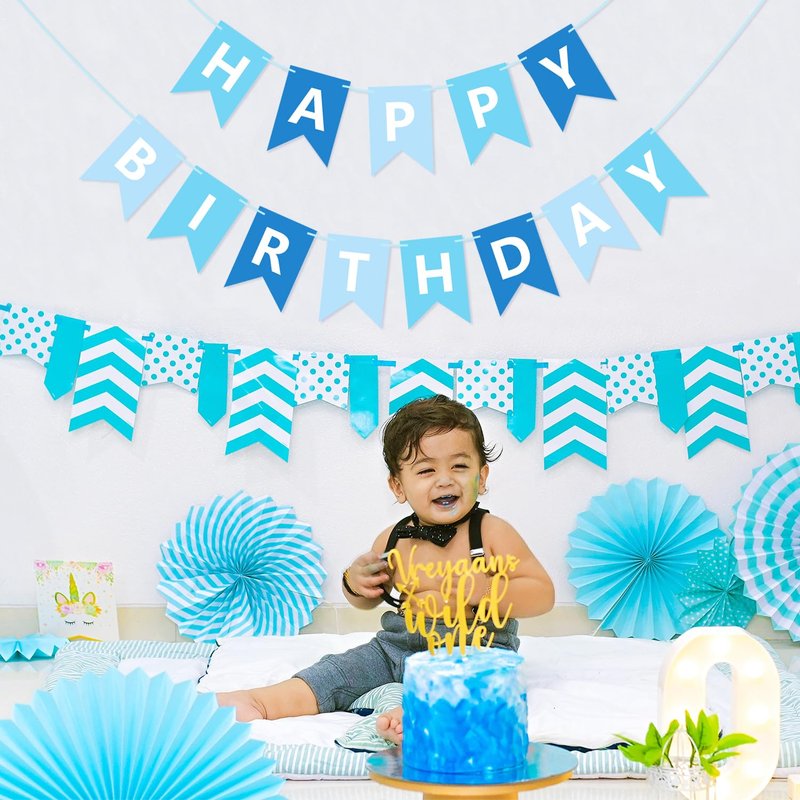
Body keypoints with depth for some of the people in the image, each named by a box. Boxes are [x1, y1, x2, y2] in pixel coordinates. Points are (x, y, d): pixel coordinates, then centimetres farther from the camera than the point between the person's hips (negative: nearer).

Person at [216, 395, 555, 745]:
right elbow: (370, 599, 22)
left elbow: (542, 594, -11)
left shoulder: (491, 532, -8)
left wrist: (479, 589, -26)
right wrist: (355, 583, -3)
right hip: (397, 647, 5)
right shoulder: (393, 540, 4)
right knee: (339, 670, -6)